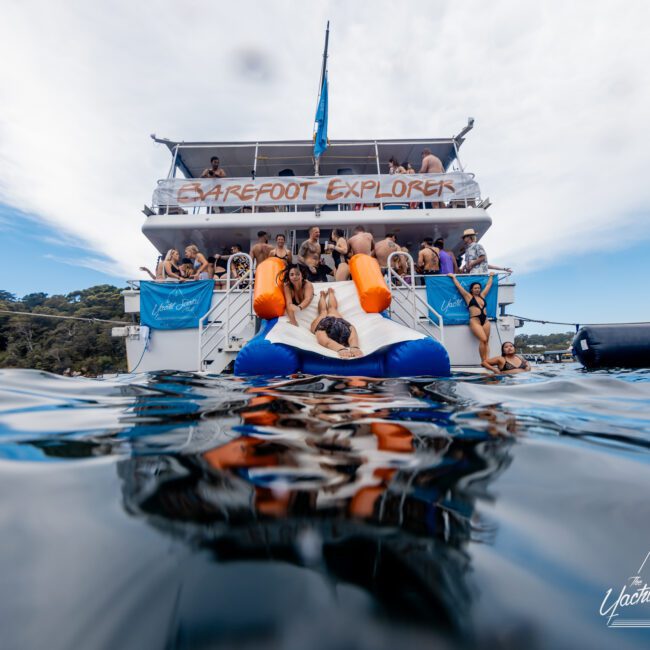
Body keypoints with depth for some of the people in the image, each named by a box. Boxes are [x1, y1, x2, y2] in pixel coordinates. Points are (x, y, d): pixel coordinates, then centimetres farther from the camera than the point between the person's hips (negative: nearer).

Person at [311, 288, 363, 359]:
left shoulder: (349, 328, -47)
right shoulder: (321, 331, -51)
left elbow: (353, 338, -67)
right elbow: (327, 342, -71)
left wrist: (355, 347, -89)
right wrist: (341, 349, -92)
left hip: (336, 319, 2)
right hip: (321, 321, -2)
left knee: (332, 309, 34)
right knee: (323, 311, 32)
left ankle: (330, 292, 59)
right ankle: (322, 295, 58)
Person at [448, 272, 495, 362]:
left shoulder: (482, 295, 20)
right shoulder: (468, 296, 8)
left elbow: (488, 285, 33)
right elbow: (459, 286, 11)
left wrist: (491, 276, 44)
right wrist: (453, 277, 18)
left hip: (485, 320, 5)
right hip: (475, 320, -5)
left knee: (486, 341, -2)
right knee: (483, 340, -17)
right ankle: (483, 361, -11)